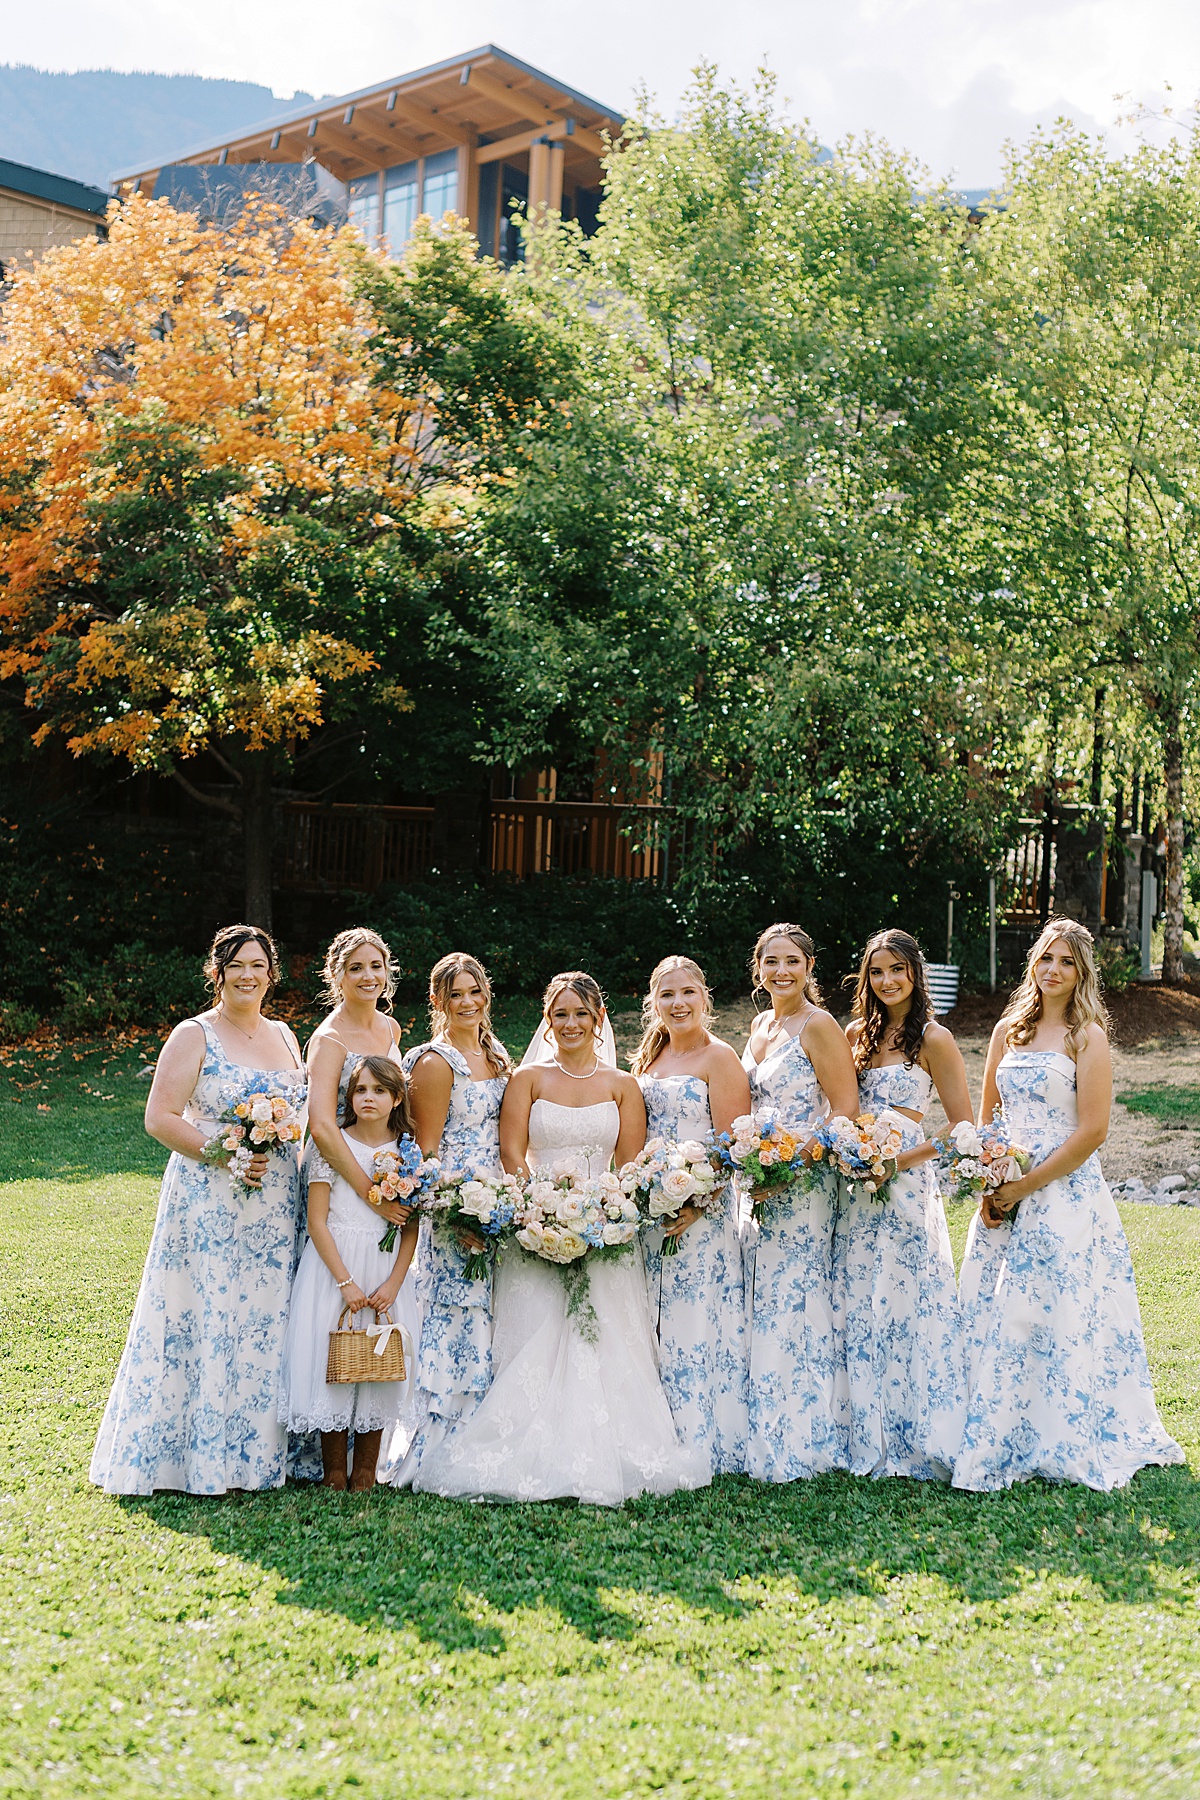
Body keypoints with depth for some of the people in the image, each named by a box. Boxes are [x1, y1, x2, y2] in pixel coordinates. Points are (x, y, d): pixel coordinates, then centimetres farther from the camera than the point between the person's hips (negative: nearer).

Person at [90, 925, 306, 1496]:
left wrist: (278, 1143, 2)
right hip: (209, 1204, -5)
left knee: (269, 1318, 7)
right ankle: (205, 1458, 6)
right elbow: (159, 1118, -10)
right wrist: (223, 1155, -18)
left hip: (277, 1208, 6)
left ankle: (262, 1449, 19)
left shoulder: (284, 1037, 14)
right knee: (208, 1317, -4)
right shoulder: (194, 1037, -4)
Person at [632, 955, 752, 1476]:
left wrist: (699, 1203, -22)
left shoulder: (718, 1057, -6)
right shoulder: (647, 1058, 14)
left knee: (696, 1323, -4)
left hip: (700, 1212, -6)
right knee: (653, 1325, 8)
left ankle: (706, 1445, 6)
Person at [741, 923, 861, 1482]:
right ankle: (768, 1439, 18)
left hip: (804, 1185, -8)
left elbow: (846, 1108, -14)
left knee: (793, 1304, -5)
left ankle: (803, 1441, 6)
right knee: (765, 1304, 9)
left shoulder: (818, 1026, -10)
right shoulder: (760, 1026, 14)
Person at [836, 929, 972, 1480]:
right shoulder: (857, 1033, 12)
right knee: (856, 1306, 7)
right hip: (854, 1185, 5)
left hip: (904, 1185, -5)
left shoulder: (933, 1039, -4)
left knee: (903, 1305, -3)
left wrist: (901, 1158, -14)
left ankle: (918, 1439, 10)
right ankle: (868, 1435, 20)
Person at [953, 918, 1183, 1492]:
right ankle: (993, 1441, 18)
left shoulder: (1087, 1036, -5)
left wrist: (1025, 1186, -13)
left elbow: (1092, 1131, -11)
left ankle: (1067, 1445, 10)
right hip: (1004, 1197, 5)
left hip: (1065, 1195, -5)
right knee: (989, 1316, 6)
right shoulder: (1008, 1030, 11)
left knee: (1058, 1321, -4)